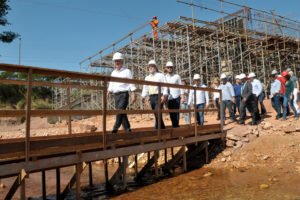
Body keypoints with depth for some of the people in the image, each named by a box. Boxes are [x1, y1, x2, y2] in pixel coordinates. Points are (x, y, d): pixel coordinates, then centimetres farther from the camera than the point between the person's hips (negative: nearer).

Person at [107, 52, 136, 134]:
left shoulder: (127, 71, 1)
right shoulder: (113, 73, 17)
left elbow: (132, 84, -3)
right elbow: (111, 85, 19)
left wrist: (133, 95, -11)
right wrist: (107, 94, 7)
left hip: (124, 94, -5)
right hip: (116, 95, 6)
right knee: (122, 112, 6)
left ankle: (116, 128, -17)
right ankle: (127, 128, 14)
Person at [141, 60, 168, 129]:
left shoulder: (160, 75, 5)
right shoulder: (147, 78, 19)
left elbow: (165, 86, -3)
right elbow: (145, 88, 15)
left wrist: (164, 95, -15)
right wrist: (143, 96, 0)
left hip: (159, 96, -5)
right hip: (151, 97, 5)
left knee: (158, 113, -16)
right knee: (156, 114, 6)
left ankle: (157, 128, -13)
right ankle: (162, 127, 18)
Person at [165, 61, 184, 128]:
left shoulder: (177, 76, 5)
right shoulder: (165, 77, 12)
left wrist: (182, 95, -4)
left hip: (176, 97, -3)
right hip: (169, 97, 3)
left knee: (176, 111, -7)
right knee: (171, 112, 4)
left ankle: (176, 124, -3)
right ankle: (173, 124, 13)